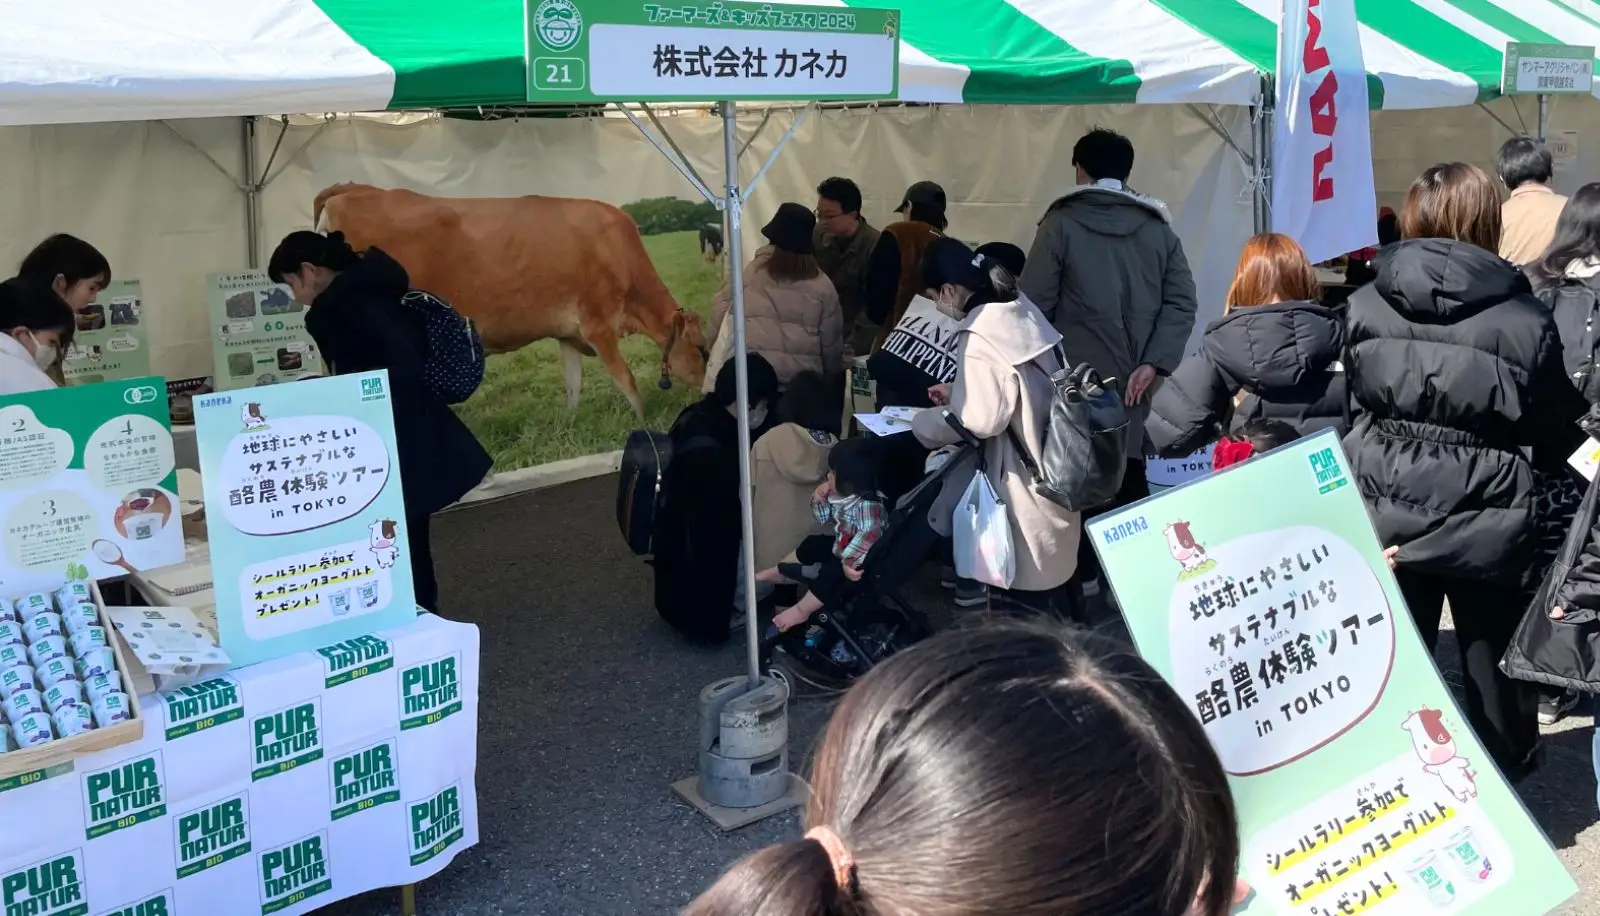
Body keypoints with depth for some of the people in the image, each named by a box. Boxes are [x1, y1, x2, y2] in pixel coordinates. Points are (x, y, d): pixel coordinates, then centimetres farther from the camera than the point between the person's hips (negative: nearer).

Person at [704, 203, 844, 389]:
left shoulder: (750, 274, -3)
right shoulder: (822, 286, -2)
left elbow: (719, 318, 4)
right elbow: (831, 344, 3)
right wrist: (832, 377, 19)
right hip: (804, 377, 0)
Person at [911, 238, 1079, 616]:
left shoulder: (979, 337, -21)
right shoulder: (1022, 312, 5)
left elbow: (980, 420, -25)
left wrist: (924, 422, -9)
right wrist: (958, 394, 15)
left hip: (1020, 483, -9)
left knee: (1018, 603, 5)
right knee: (1047, 587, 20)